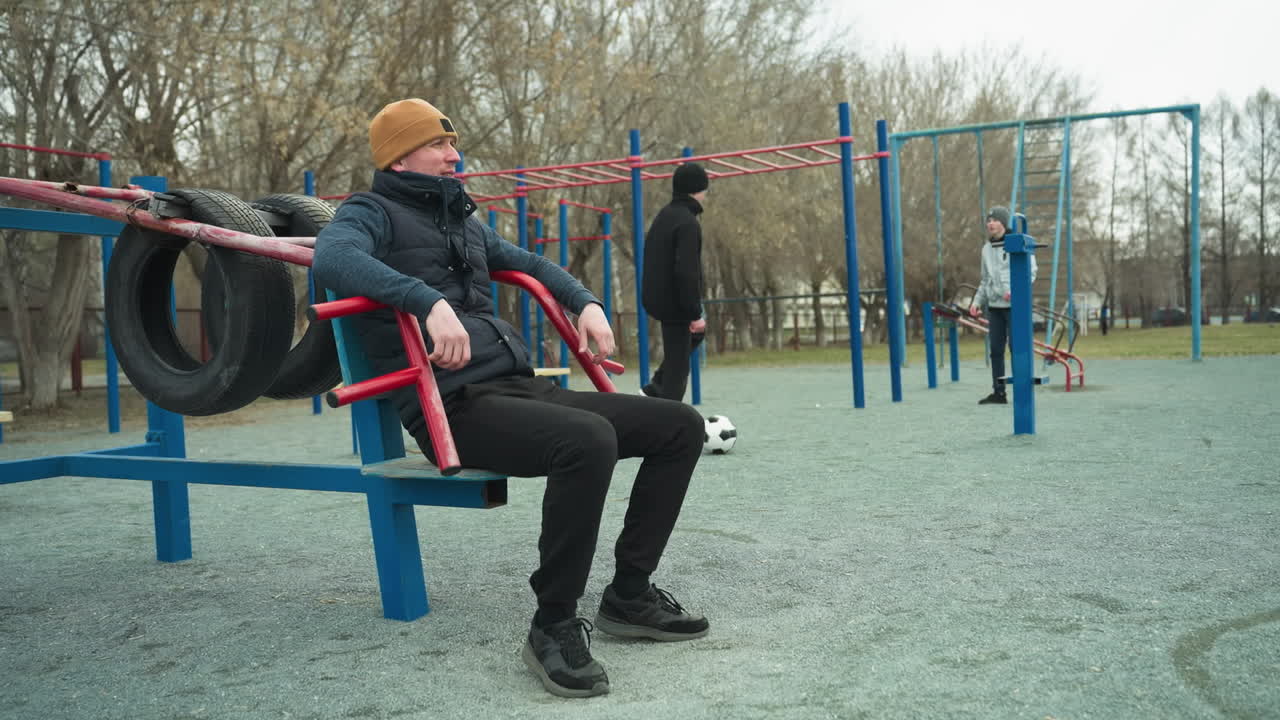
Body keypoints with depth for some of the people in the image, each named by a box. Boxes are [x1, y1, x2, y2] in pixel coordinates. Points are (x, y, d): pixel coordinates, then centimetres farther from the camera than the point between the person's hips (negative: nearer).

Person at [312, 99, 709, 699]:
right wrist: (430, 300, -34)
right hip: (456, 407, -8)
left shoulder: (464, 221, 24)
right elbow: (332, 257, -22)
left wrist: (585, 303, 22)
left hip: (523, 387, 8)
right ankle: (554, 626, -20)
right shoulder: (373, 214, 2)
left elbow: (528, 264, 40)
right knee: (588, 439, -36)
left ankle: (628, 596, 6)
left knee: (679, 426, -1)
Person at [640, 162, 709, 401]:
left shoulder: (664, 215, 10)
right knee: (678, 363, -2)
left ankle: (656, 388, 24)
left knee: (696, 334, 30)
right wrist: (694, 313, -20)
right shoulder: (688, 222, -19)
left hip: (657, 298, 10)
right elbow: (686, 272, -25)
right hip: (674, 302, -10)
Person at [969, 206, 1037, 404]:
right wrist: (977, 302, 13)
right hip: (994, 306, 6)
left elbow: (1030, 271, -10)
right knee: (995, 349, 5)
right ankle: (998, 392, 11)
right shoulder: (987, 248, 16)